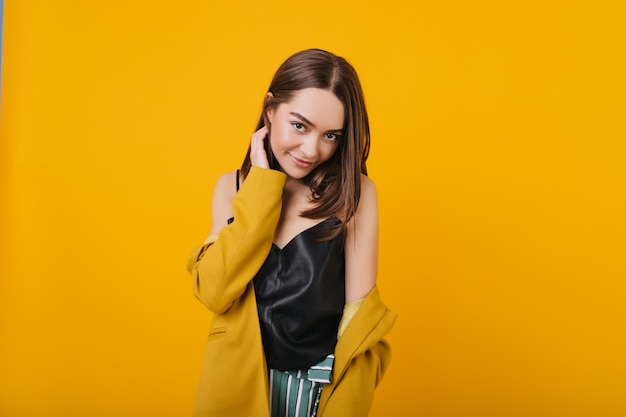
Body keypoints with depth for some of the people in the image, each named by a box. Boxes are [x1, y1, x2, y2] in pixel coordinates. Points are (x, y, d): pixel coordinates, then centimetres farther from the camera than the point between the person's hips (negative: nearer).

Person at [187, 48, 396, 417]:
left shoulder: (355, 192, -12)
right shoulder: (233, 187, -4)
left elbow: (359, 312, -11)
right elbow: (214, 292, -17)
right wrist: (263, 184, -17)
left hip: (322, 384, -2)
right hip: (241, 382, 2)